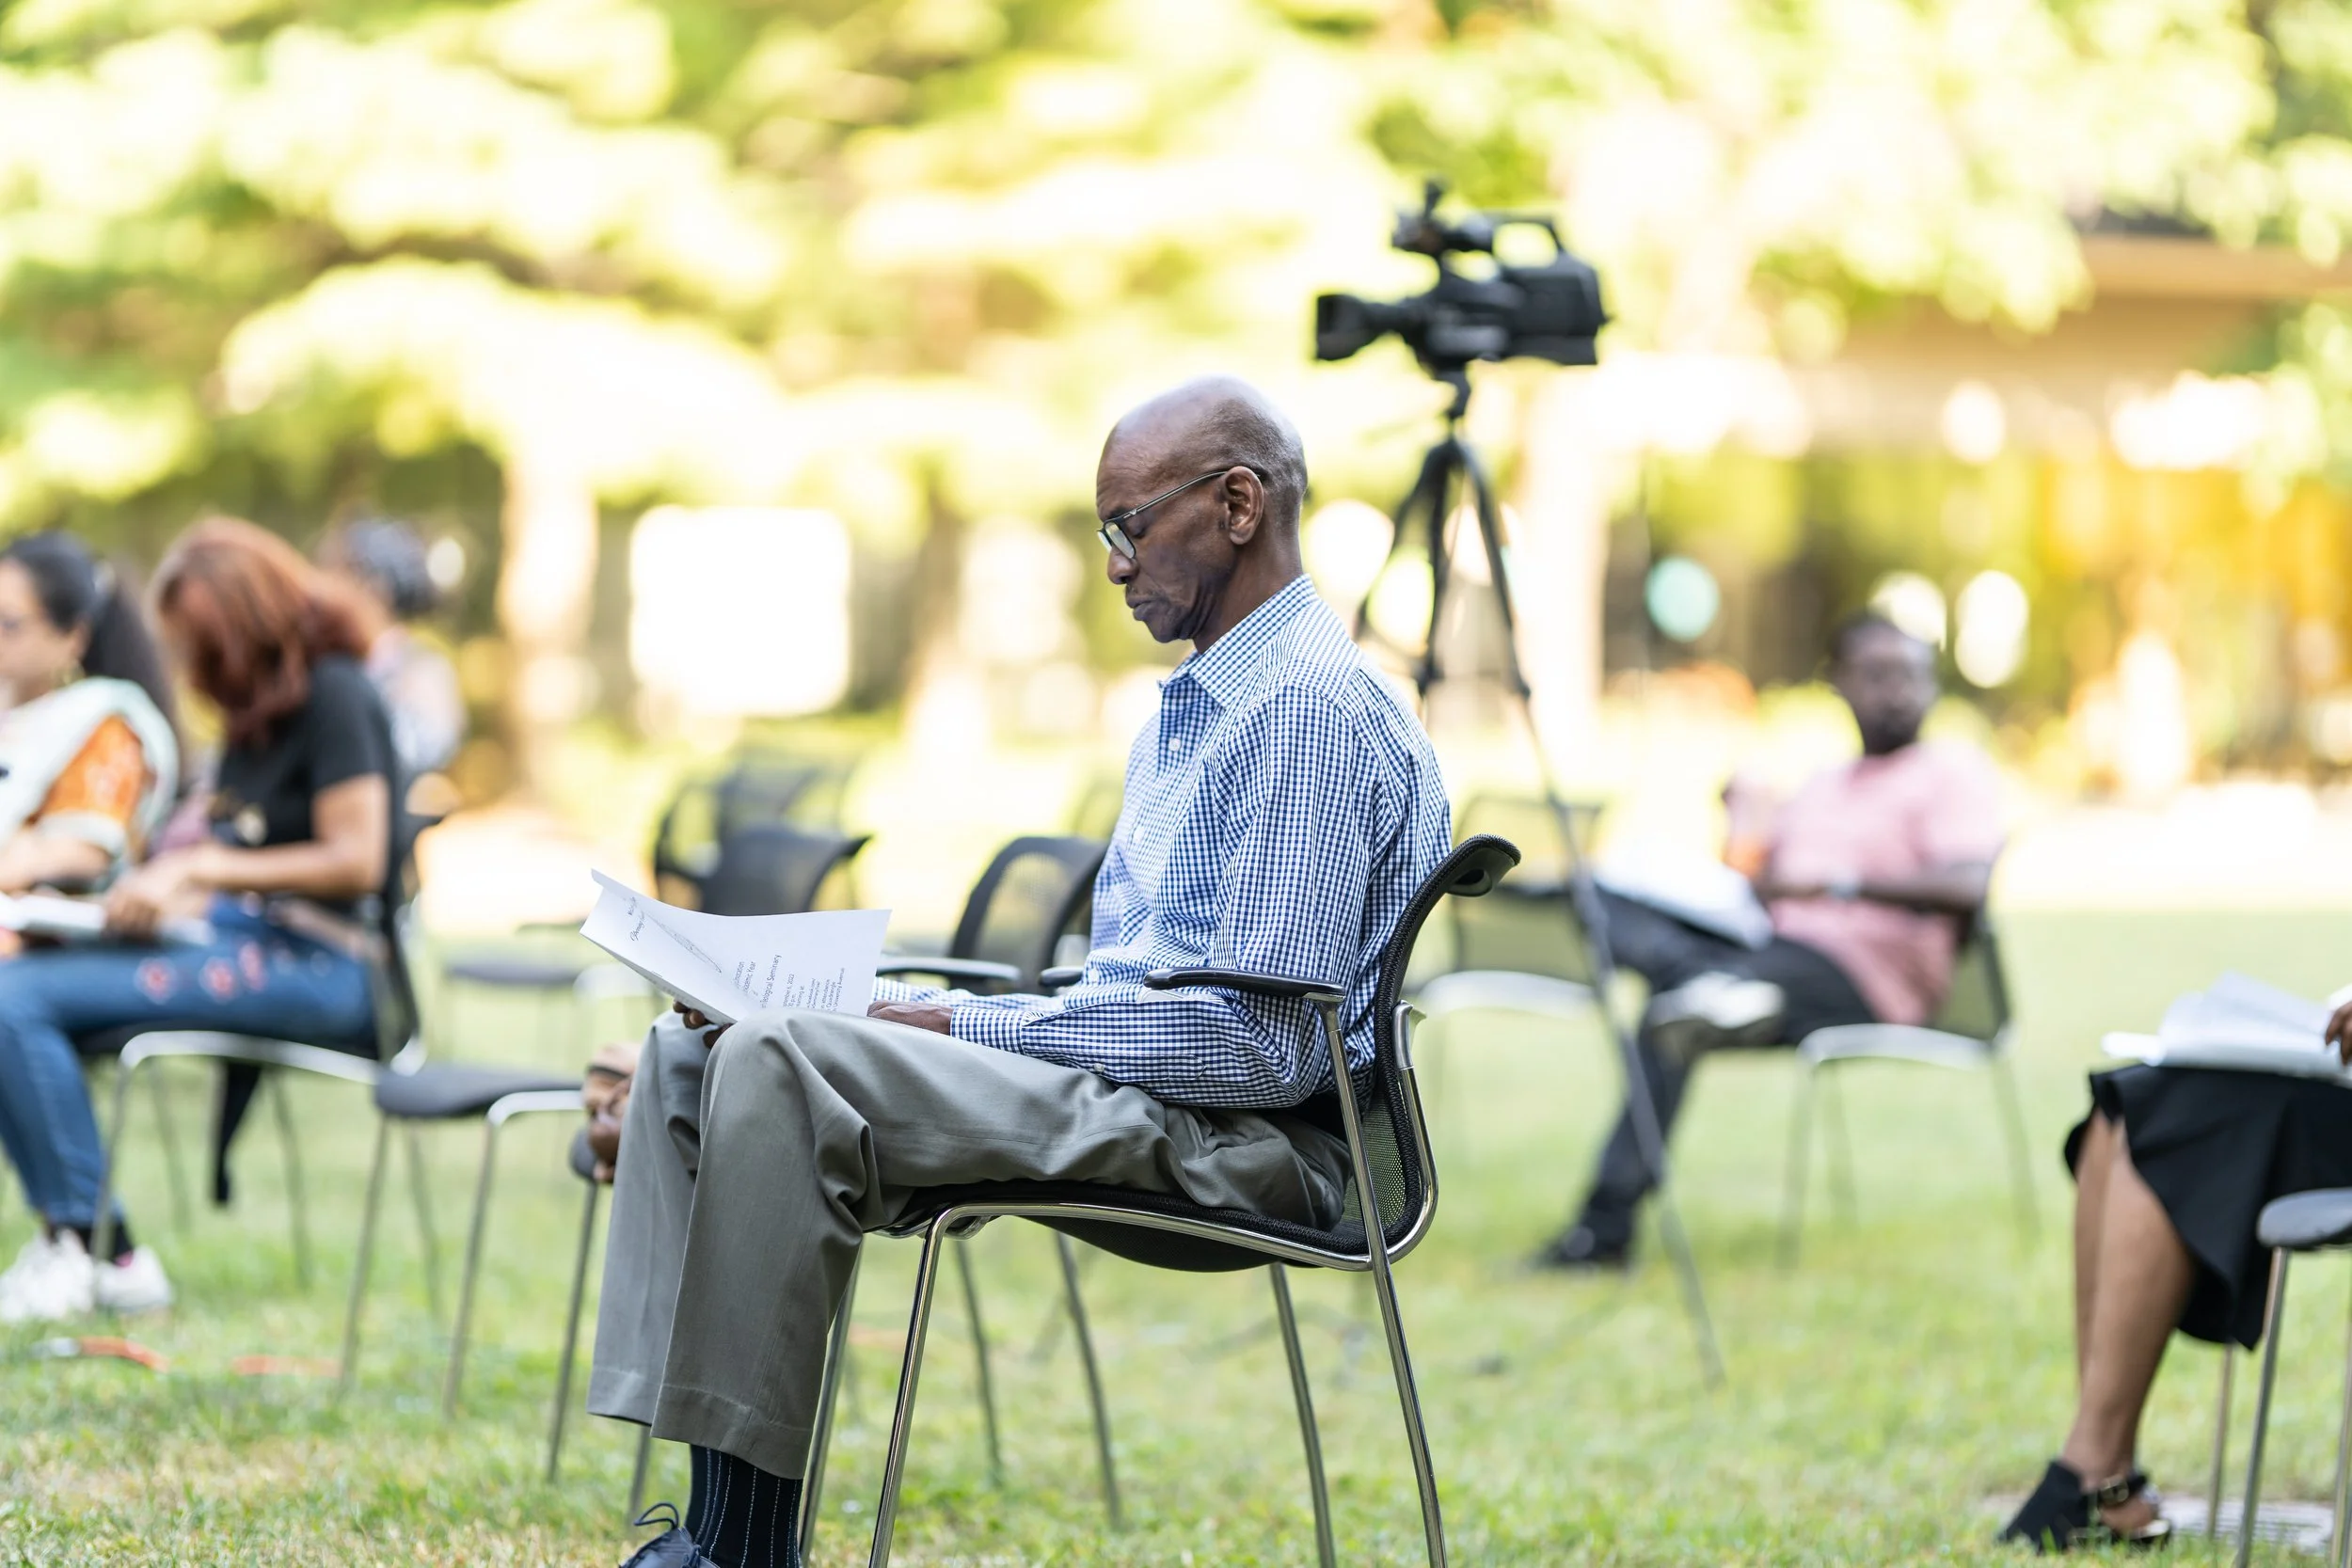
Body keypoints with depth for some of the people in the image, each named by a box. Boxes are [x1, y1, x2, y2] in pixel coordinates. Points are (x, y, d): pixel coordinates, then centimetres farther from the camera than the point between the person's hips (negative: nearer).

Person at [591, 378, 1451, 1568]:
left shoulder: (1310, 709, -14)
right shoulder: (1189, 709, 21)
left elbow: (1264, 1043, -21)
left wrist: (976, 1026, -16)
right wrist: (956, 1015, 6)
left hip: (1242, 1140, -11)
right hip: (1132, 1081, 11)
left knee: (780, 1064, -26)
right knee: (692, 1050, 2)